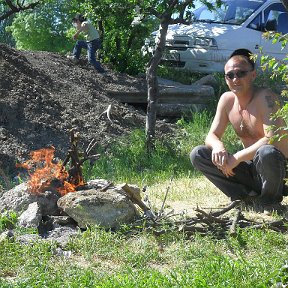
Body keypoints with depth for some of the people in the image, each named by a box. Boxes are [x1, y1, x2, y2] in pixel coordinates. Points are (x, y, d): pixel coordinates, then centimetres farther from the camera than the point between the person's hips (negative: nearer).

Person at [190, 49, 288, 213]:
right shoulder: (227, 99, 2)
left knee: (266, 153, -41)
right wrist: (217, 146, -22)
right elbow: (212, 136, 3)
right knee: (197, 155, -6)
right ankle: (249, 197, -6)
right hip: (250, 168, 6)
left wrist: (237, 158, -28)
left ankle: (270, 201, -9)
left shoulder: (265, 98, -18)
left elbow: (272, 139, -30)